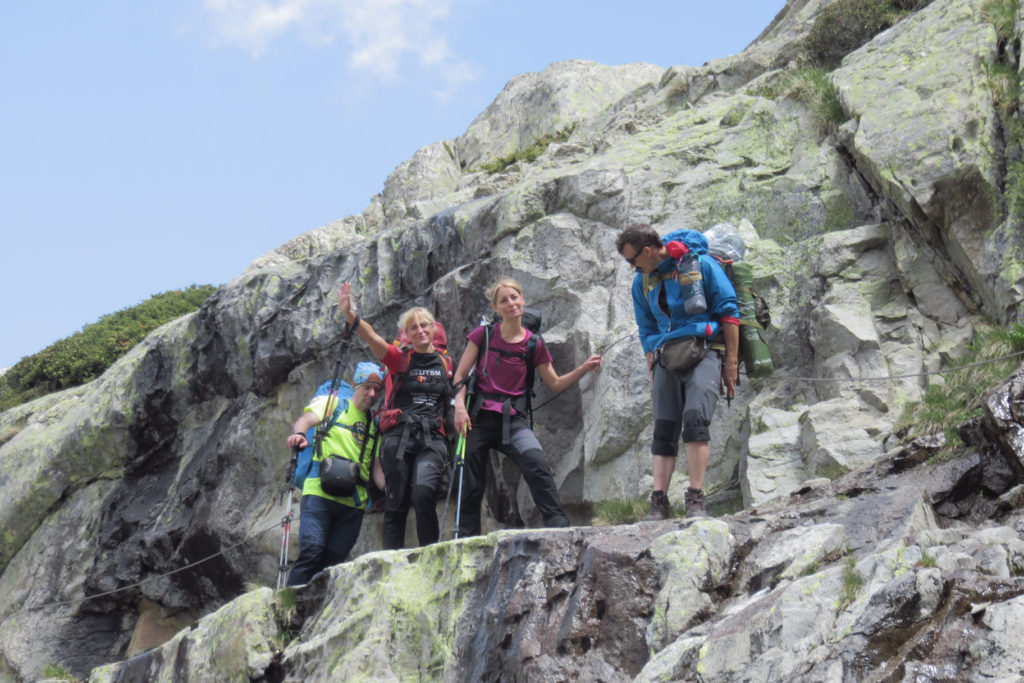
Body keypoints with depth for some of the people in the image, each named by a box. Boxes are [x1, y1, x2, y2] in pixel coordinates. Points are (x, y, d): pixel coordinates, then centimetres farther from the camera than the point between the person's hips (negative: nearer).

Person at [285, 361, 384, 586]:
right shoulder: (331, 404, 9)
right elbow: (306, 420, -8)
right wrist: (299, 434, -32)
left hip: (354, 502, 4)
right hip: (319, 493, -4)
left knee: (333, 561, -2)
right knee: (312, 551, -18)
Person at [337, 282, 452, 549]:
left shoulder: (446, 363, 16)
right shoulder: (399, 359, 9)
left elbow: (456, 398, 30)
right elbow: (371, 337, -8)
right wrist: (350, 315, -24)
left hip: (432, 439, 0)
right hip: (398, 437, 0)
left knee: (423, 492, -24)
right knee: (396, 504, -4)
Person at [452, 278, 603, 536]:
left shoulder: (534, 344, 5)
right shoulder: (483, 335, 2)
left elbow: (555, 384, 13)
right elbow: (460, 375, 4)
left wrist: (584, 368, -1)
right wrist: (460, 407, -11)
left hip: (513, 418, 0)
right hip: (479, 417, 0)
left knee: (537, 464, -25)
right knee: (472, 484, 0)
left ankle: (558, 527, -24)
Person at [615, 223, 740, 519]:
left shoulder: (698, 263, -3)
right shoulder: (641, 282, 14)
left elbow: (729, 311, -3)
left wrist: (731, 362, -6)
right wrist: (652, 373, 15)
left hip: (704, 350, -6)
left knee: (694, 418, -22)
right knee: (663, 428, -3)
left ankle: (696, 500, -19)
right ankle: (659, 503, -4)